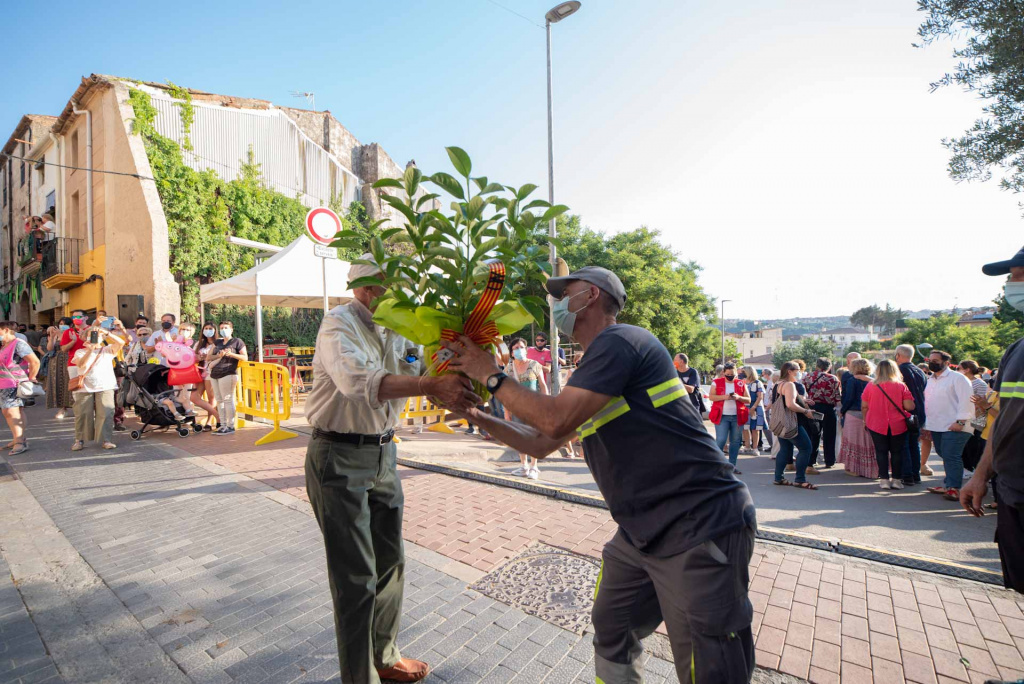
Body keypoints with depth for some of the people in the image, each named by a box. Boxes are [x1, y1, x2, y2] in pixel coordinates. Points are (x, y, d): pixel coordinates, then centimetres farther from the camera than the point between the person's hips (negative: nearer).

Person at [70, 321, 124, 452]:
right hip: (85, 387, 1)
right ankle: (79, 440, 11)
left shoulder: (108, 350, 11)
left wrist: (106, 332, -13)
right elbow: (81, 364, -10)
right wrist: (90, 349, -17)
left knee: (105, 413, -9)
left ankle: (107, 440, -7)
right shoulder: (81, 352, 11)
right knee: (82, 414, 1)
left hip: (105, 387, -1)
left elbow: (121, 342, -8)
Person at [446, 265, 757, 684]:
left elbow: (555, 419, -23)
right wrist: (478, 417, 14)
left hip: (699, 531, -9)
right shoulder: (593, 373, 15)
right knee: (611, 636, 20)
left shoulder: (619, 340, -15)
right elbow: (541, 444, 20)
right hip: (643, 533, 10)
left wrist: (490, 375, -10)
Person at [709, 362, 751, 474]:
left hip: (737, 416, 3)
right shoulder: (717, 382, 4)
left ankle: (732, 465, 16)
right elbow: (711, 396, -3)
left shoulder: (741, 384, 10)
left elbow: (748, 400, 9)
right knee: (720, 440, -9)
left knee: (735, 442, 7)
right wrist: (724, 397, -17)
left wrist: (738, 397, -11)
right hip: (722, 416, -3)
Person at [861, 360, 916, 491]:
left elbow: (864, 406, -1)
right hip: (897, 426, 0)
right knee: (897, 452, 11)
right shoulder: (901, 386, -6)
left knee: (881, 452, 6)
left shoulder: (871, 385, -5)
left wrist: (865, 420, 14)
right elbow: (910, 406, -9)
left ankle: (884, 480, 4)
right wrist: (900, 405, 12)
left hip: (876, 425, 0)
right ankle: (897, 480, 12)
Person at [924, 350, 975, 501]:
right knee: (946, 457, 12)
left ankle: (954, 488, -6)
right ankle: (948, 485, 18)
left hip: (954, 427, -7)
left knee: (951, 457, -10)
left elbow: (966, 400, -13)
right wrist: (927, 425, 20)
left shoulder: (957, 378, -5)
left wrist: (960, 421, -19)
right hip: (936, 426, 7)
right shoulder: (930, 380, 19)